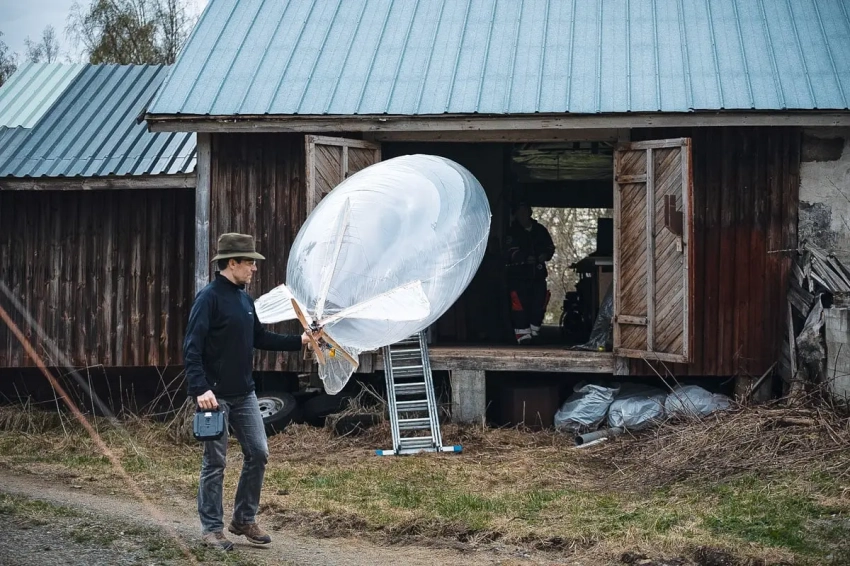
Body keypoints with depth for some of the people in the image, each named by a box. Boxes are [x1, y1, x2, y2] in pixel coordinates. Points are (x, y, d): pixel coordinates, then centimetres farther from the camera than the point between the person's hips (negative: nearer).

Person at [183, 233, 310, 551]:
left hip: (244, 394, 8)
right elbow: (192, 349, -19)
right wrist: (200, 389, -27)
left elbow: (259, 338, 19)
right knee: (215, 463, 1)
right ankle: (212, 528, 12)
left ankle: (244, 519, 22)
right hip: (216, 395, -8)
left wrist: (299, 341, 12)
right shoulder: (209, 298, -14)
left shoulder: (244, 299, 11)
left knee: (258, 453, 8)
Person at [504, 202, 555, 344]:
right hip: (519, 275, -4)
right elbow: (512, 252, -13)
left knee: (539, 303, 1)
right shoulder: (512, 233, -1)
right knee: (520, 304, -9)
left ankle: (534, 331, 16)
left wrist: (545, 255, -5)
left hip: (538, 274, 4)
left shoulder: (540, 230, 13)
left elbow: (550, 247, 18)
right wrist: (525, 258, -30)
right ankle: (522, 333, -5)